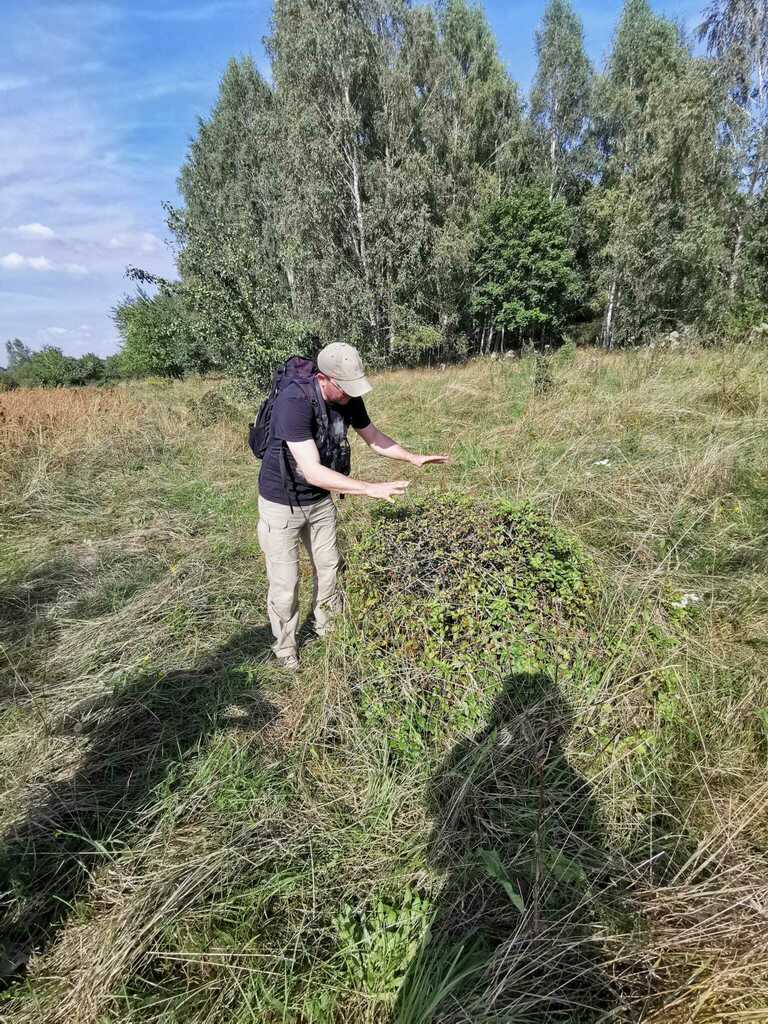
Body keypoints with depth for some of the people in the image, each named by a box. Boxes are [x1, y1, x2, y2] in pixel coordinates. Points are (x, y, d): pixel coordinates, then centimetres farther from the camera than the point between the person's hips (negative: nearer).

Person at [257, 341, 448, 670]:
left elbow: (374, 438, 7)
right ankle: (285, 646, 28)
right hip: (281, 503, -6)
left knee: (328, 567, 19)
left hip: (319, 499, 6)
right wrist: (371, 489, -40)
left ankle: (327, 626, 42)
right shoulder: (295, 402, -33)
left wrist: (414, 458, -4)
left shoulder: (349, 399, -11)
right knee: (284, 582, 4)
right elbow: (313, 471, -38)